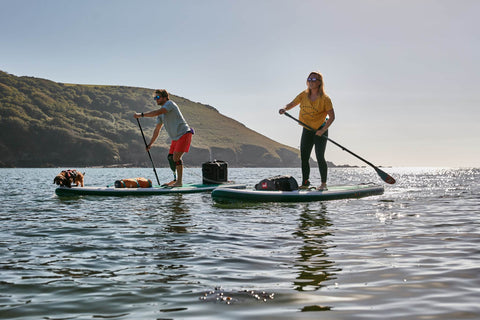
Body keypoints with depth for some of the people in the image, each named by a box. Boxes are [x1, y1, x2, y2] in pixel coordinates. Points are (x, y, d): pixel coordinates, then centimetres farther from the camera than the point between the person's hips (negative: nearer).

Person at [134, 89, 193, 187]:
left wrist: (141, 115, -23)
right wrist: (150, 144, 14)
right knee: (170, 157, 10)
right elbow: (157, 129, 18)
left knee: (176, 157, -15)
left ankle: (179, 182, -11)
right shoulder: (161, 113, 15)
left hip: (184, 134, -10)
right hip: (176, 137, 10)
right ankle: (175, 179, 23)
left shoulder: (170, 104, -11)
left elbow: (157, 112, -26)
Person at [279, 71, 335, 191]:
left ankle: (324, 184, -1)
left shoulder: (324, 98, -14)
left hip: (320, 131, -5)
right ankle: (305, 183, 10)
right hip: (307, 130, 5)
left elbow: (332, 116, -13)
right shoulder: (304, 95, 0)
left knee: (320, 157, -12)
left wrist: (323, 130, -23)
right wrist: (285, 108, -15)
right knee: (304, 157, 2)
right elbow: (292, 104, 8)